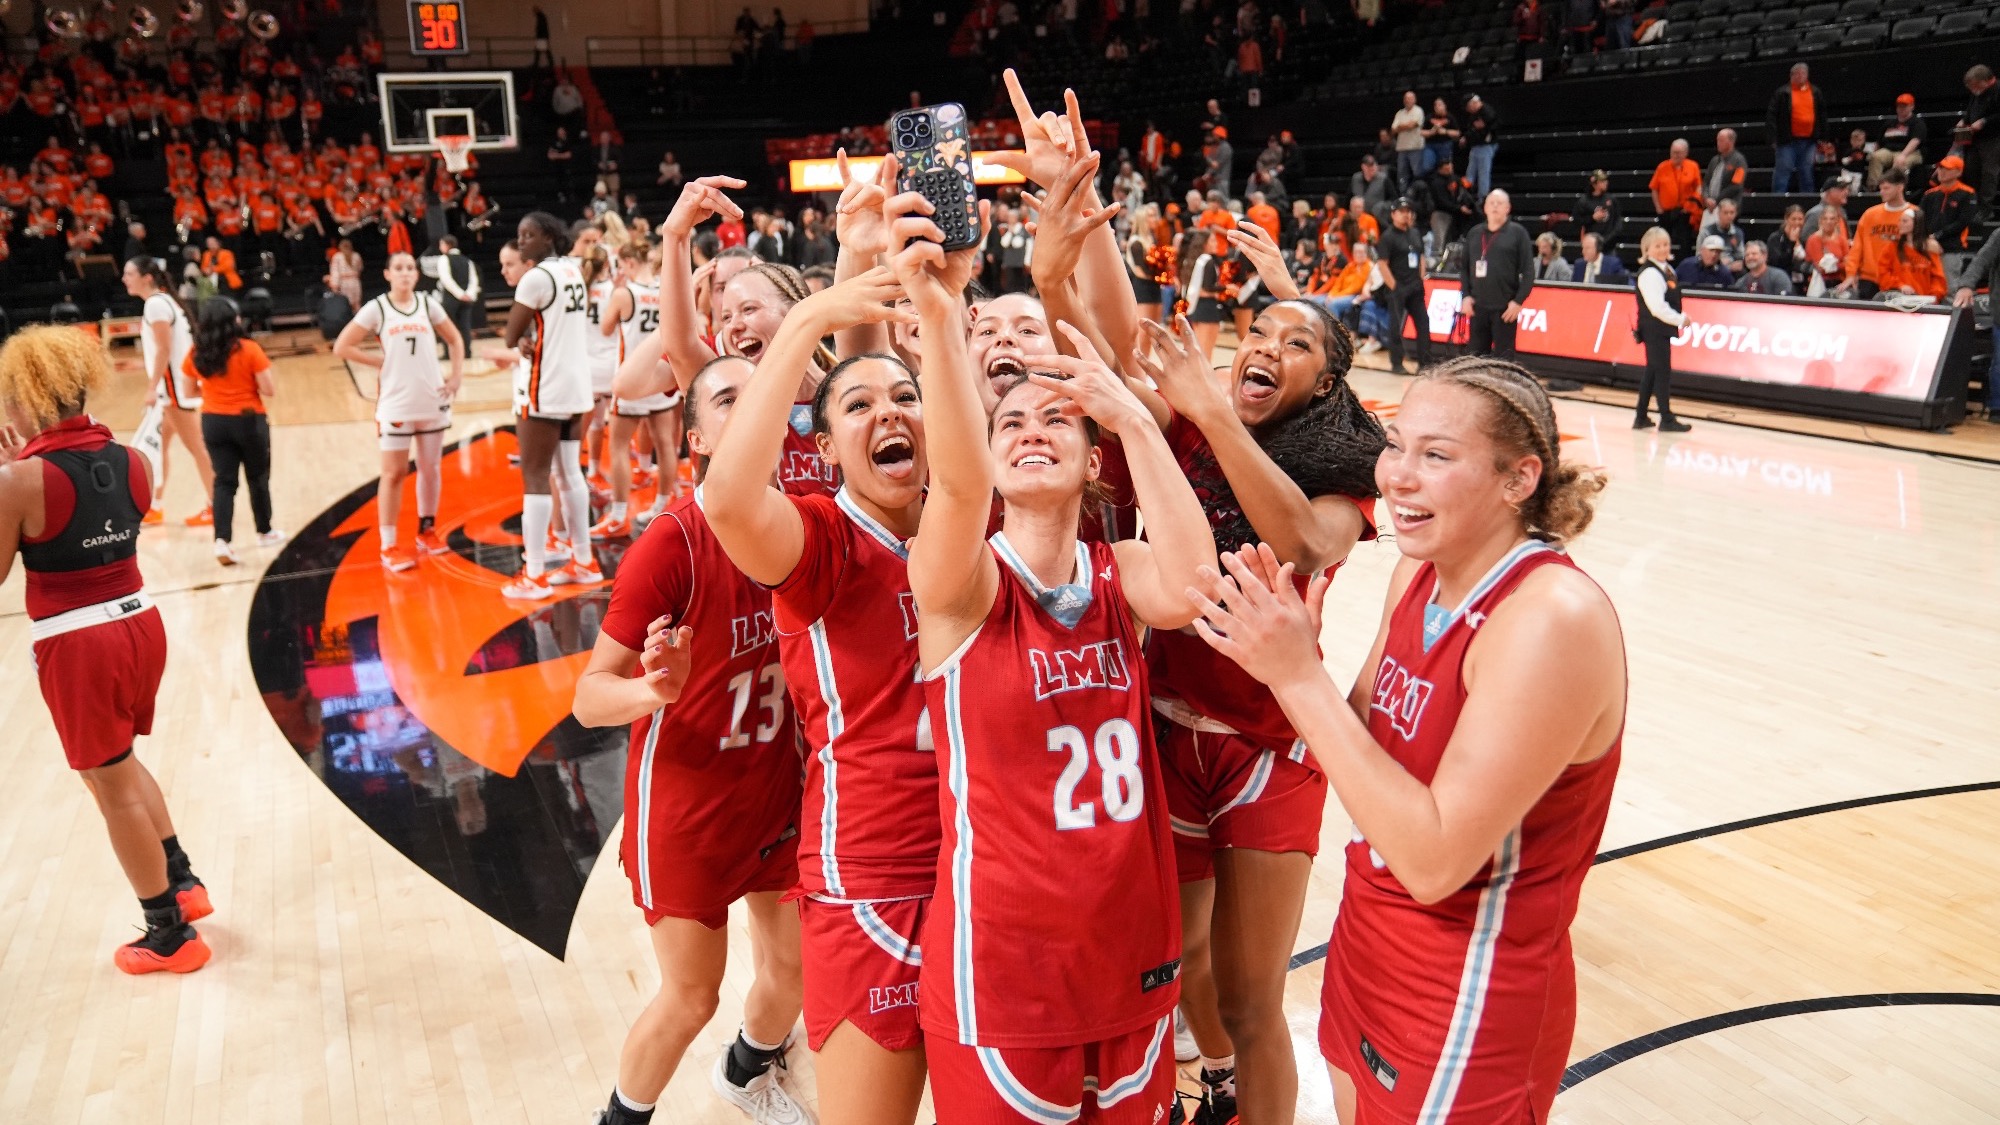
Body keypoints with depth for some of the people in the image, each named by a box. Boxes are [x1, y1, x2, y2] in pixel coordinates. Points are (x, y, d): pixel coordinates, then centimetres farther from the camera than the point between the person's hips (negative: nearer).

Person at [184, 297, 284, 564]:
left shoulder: (196, 354, -2)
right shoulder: (249, 350, -14)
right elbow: (268, 390, -15)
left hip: (213, 422, 3)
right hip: (248, 420, -3)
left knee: (224, 481, 5)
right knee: (258, 477, 15)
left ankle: (222, 540, -11)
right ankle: (265, 532, 30)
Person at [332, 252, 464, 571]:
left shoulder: (428, 304, 5)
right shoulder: (376, 308, -4)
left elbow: (454, 339, 15)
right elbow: (342, 346, -4)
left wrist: (457, 375, 4)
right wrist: (380, 362, -7)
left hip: (433, 401, 3)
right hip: (396, 404, -3)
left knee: (431, 469, 12)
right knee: (394, 473, -1)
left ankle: (427, 532, 28)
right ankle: (389, 547, 3)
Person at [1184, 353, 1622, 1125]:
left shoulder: (1553, 618, -27)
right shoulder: (1420, 574, -3)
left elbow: (1434, 859, -28)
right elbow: (1365, 749, 3)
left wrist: (1301, 678, -29)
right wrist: (1289, 660, -15)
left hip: (1468, 1013, -7)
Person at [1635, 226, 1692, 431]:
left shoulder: (1667, 268, 11)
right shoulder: (1649, 273, -17)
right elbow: (1657, 307, -22)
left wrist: (1679, 318, 6)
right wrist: (1680, 319, -15)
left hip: (1663, 328, 9)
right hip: (1654, 328, -9)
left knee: (1652, 372, 13)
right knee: (1663, 372, -4)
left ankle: (1641, 417, 20)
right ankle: (1667, 419, 2)